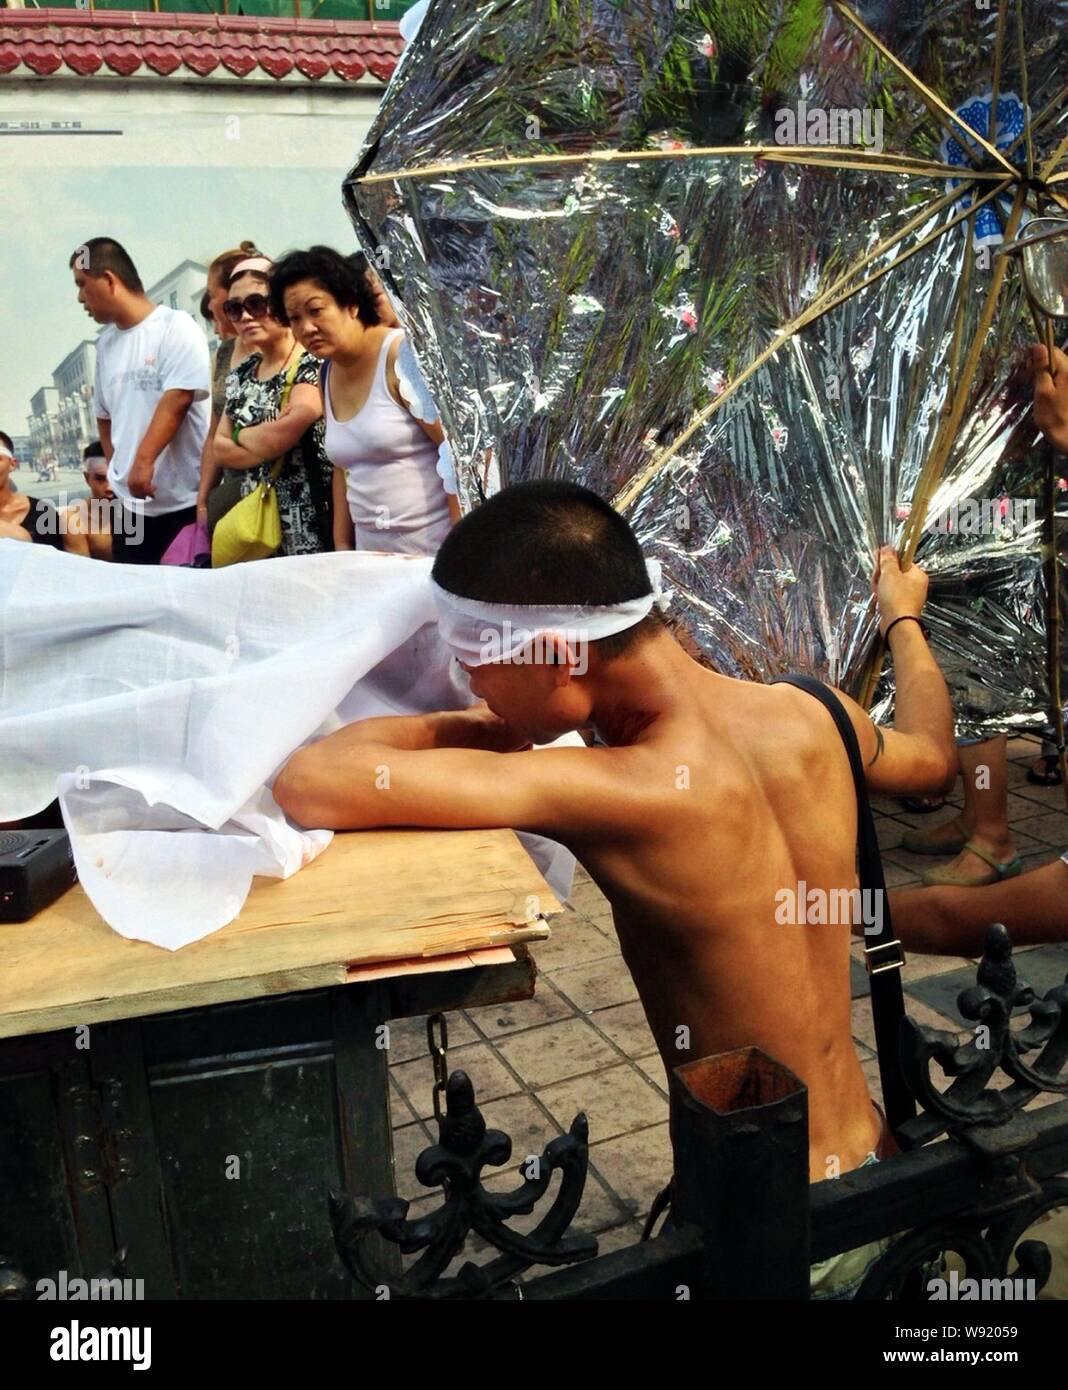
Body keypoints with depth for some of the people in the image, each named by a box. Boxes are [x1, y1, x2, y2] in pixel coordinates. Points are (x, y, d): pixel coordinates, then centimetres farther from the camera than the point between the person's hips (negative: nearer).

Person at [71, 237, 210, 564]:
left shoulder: (176, 326, -6)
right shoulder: (106, 342, 14)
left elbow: (177, 399, -17)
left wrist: (144, 461, -23)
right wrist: (117, 468, 12)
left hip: (183, 501, -6)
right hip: (129, 503, 6)